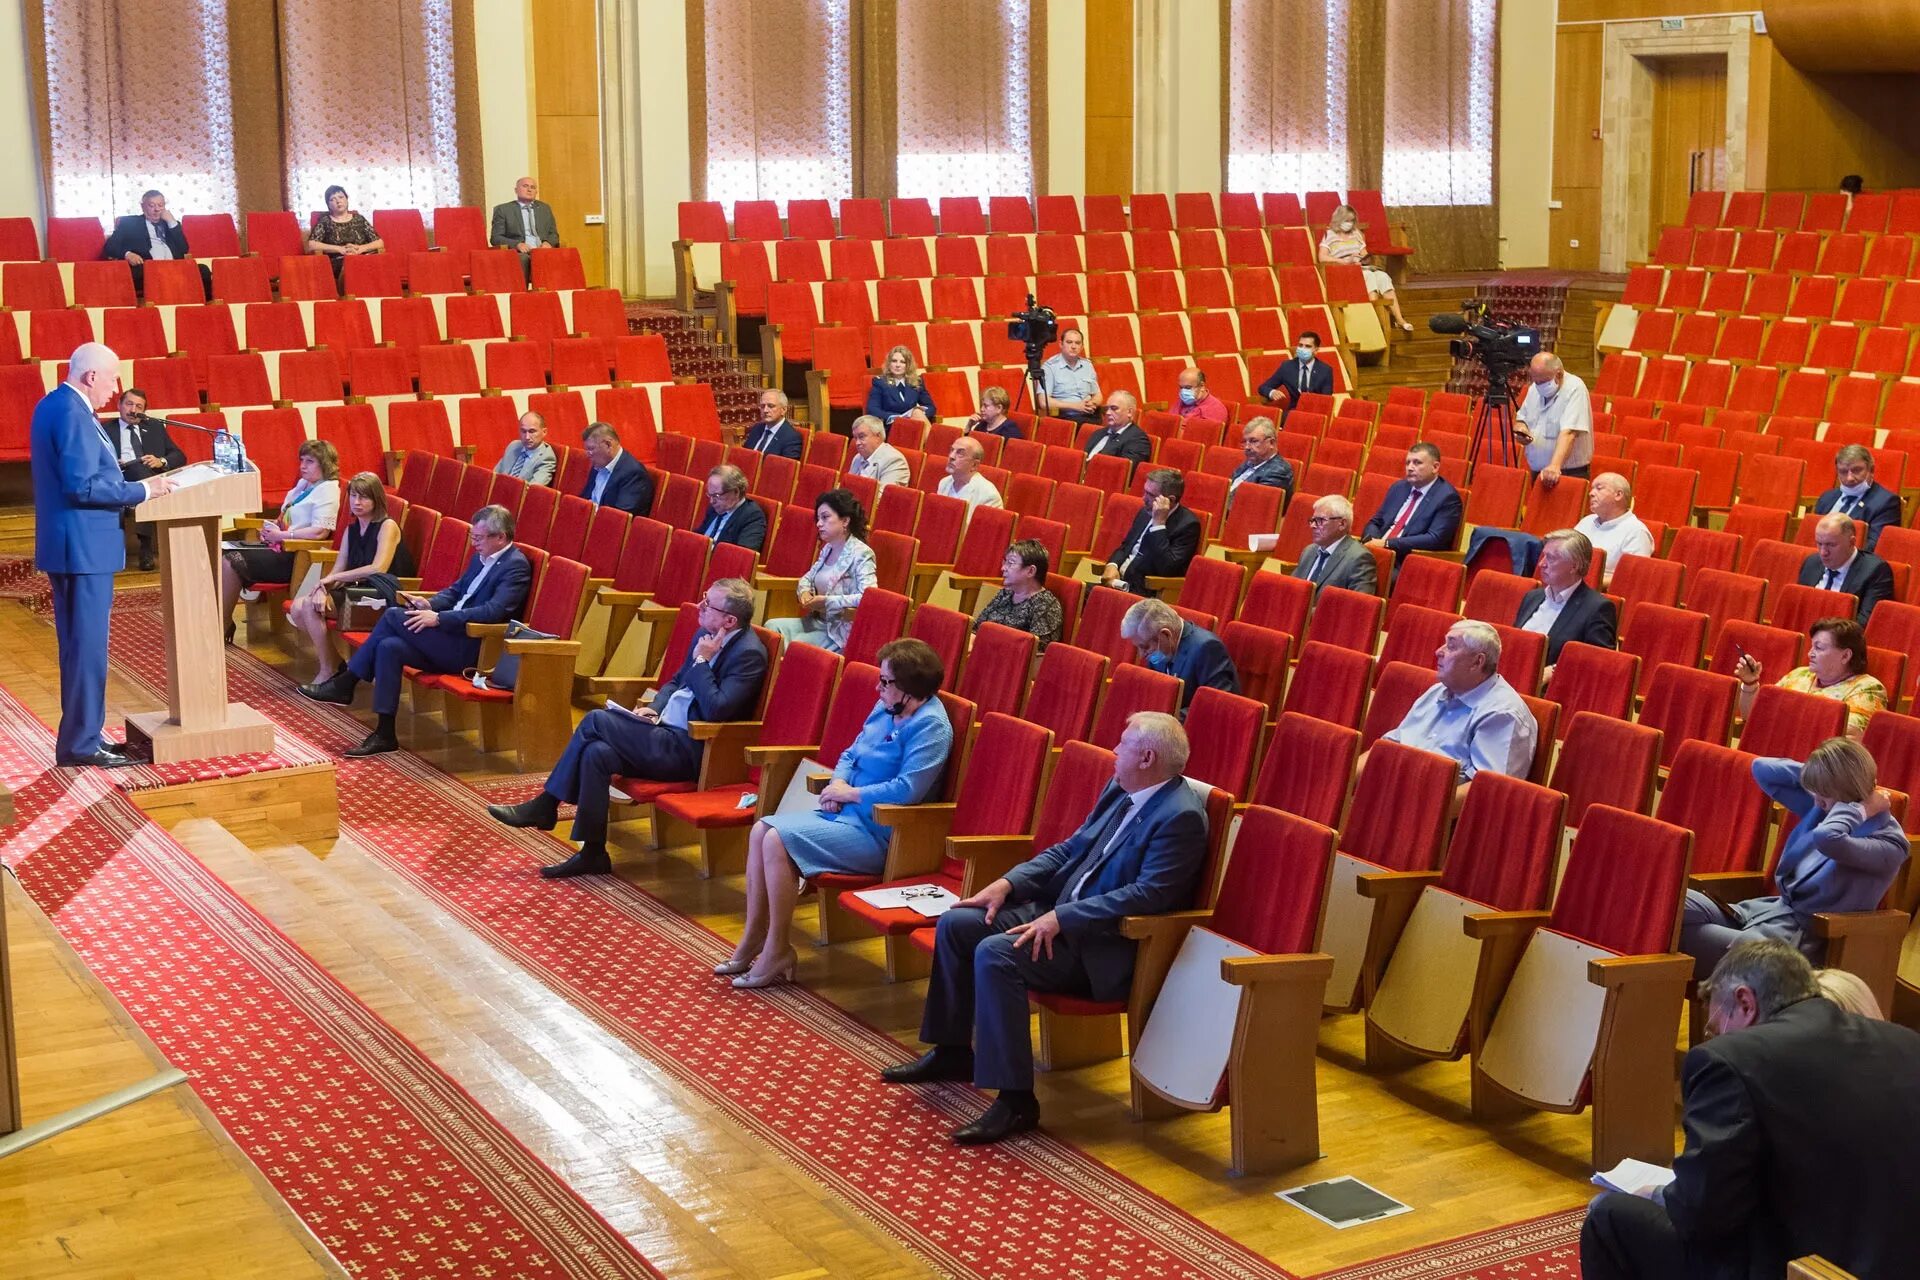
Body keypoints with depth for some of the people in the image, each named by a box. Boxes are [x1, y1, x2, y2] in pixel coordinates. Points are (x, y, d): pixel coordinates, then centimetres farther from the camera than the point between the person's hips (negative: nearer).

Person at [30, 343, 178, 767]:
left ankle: (79, 736, 22)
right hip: (84, 546, -11)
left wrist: (129, 482, 14)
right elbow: (82, 487, -23)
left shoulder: (51, 405, 14)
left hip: (67, 545, 11)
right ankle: (81, 744, -1)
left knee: (76, 646, 15)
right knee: (88, 647, -5)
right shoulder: (72, 413, -18)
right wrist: (142, 489, -16)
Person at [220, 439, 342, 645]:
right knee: (222, 555, -7)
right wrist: (271, 527, 9)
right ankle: (222, 620, -10)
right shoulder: (303, 485, 19)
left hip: (294, 556, -10)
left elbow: (320, 531, -22)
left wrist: (280, 535, -18)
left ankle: (223, 624, -9)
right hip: (278, 546, 10)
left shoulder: (328, 490, -10)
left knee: (232, 562, -20)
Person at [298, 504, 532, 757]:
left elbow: (493, 611, -24)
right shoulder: (481, 557, 17)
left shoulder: (516, 566, -12)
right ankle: (384, 735, -11)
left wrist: (438, 618, -25)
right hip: (451, 637, 9)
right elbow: (455, 591, 26)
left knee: (393, 616, -16)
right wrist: (429, 604, 3)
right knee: (389, 647, -14)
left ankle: (344, 684, -4)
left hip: (469, 648, -9)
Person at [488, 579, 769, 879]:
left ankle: (545, 806, -2)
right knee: (596, 752, -13)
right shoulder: (707, 636, 11)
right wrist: (654, 709, 6)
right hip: (668, 733, 9)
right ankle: (592, 852, -6)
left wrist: (701, 661, -17)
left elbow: (716, 710, -26)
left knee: (596, 721, -17)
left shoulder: (749, 654, -16)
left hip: (689, 751, -9)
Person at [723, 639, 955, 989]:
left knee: (778, 841, -22)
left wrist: (849, 793, -16)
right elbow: (851, 754, 22)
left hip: (875, 834, -10)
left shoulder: (930, 727, -17)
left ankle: (777, 952, -12)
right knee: (761, 831, 1)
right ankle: (753, 940, 6)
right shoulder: (885, 709, 12)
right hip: (845, 815, 10)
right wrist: (838, 782, -1)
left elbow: (907, 789, -27)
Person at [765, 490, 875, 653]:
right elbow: (808, 578, 26)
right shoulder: (827, 549, 13)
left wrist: (826, 601, -23)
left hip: (841, 630, -8)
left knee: (795, 645, -25)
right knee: (773, 626, -13)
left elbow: (867, 596, -26)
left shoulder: (861, 554, -13)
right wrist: (805, 592, 2)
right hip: (818, 621, 8)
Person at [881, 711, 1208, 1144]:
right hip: (1058, 911, 9)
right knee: (956, 924, 0)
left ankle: (1015, 1101, -24)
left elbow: (1147, 895, -26)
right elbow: (1069, 848, 16)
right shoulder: (1119, 791, 10)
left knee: (996, 953, -29)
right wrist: (1008, 883, 2)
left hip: (1107, 946, -9)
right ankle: (953, 1052, 15)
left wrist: (1061, 919, -27)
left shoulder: (1181, 816, -18)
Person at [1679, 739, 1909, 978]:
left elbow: (1827, 839, -32)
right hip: (1771, 908, 8)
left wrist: (1858, 808, -13)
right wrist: (1823, 771, 8)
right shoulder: (1820, 807, 12)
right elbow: (1763, 770, 17)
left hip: (1804, 933, -8)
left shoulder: (1889, 841, -11)